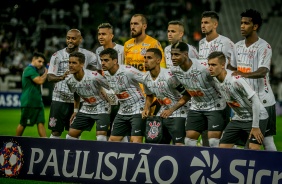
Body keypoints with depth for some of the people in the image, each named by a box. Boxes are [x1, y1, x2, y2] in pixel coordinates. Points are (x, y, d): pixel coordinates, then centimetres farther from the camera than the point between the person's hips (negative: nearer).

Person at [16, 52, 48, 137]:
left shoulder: (34, 70, 18)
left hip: (37, 102, 9)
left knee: (41, 123, -3)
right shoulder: (29, 69, -12)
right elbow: (40, 81, -22)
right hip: (28, 102, -9)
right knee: (23, 124, 2)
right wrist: (46, 72, -10)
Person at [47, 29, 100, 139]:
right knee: (56, 131, -2)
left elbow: (99, 70, 15)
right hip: (59, 99, -1)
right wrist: (61, 77, -26)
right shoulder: (57, 55, 0)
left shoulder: (87, 55, 3)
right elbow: (50, 77, -7)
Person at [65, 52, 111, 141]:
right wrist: (75, 110, 20)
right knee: (71, 135, 3)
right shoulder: (69, 80, -7)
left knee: (101, 138, -20)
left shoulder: (94, 76, -27)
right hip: (86, 109, 6)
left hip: (101, 108, -6)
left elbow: (111, 88, -15)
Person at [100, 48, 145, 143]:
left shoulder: (128, 71, -21)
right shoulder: (106, 74, 2)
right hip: (122, 112, 8)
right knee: (112, 140, 6)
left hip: (137, 110, -8)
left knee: (135, 141, -15)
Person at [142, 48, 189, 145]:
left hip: (177, 114, -7)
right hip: (161, 115, 7)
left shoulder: (169, 76, -22)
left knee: (179, 144, -16)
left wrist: (171, 110, -19)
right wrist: (146, 109, 2)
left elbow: (187, 95, -16)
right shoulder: (145, 78, 0)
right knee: (151, 141, 4)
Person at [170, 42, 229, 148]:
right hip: (196, 107, 6)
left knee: (214, 141, -13)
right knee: (189, 139, 2)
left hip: (215, 106, -6)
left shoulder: (202, 68, -29)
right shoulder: (174, 70, -8)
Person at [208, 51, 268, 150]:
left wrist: (255, 127, -23)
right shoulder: (215, 78, -4)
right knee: (222, 147, 1)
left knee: (253, 149, -22)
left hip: (257, 117, -8)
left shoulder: (236, 80, -28)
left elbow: (255, 100, -26)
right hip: (238, 118, 8)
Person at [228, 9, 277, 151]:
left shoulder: (264, 47, -11)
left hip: (262, 101, -7)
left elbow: (263, 71, -25)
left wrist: (245, 74, -41)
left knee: (266, 139, -4)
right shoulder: (238, 46, 11)